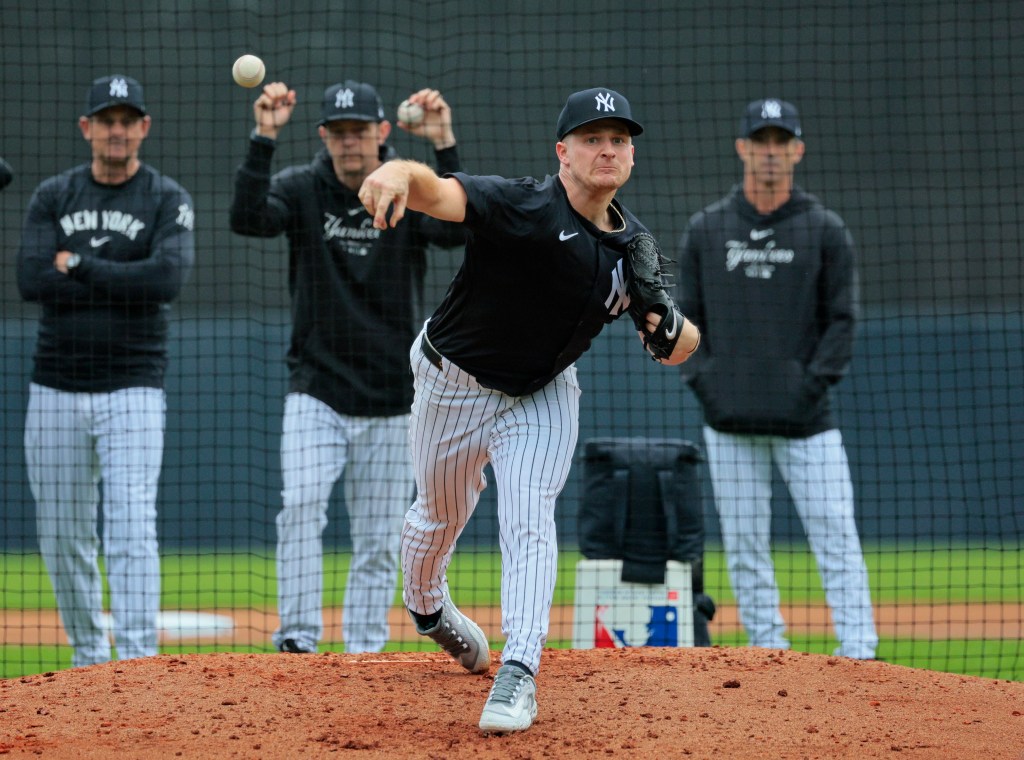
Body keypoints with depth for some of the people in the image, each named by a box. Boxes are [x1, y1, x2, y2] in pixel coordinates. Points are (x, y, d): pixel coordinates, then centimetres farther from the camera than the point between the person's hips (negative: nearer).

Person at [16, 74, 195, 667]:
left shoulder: (168, 200, 1)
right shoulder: (53, 196, 8)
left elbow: (169, 279, -16)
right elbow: (31, 279, -7)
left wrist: (78, 266, -11)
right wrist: (121, 281, -11)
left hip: (133, 388, -3)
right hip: (56, 389, 3)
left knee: (131, 528, -13)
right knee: (62, 536, 8)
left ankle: (138, 659, -16)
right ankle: (88, 658, 21)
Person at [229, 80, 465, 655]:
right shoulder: (302, 190, -1)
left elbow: (460, 228, -23)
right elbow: (248, 218, -20)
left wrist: (445, 146, -33)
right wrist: (264, 139, -30)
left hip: (392, 404, 1)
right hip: (316, 396, -1)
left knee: (380, 541, 3)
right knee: (301, 504, -21)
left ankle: (364, 656, 10)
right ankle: (298, 639, -19)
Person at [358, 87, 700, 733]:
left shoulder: (635, 247, -11)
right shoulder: (526, 208, -30)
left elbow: (678, 351, -2)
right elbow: (436, 191, -49)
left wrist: (671, 327, -28)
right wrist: (397, 175, -74)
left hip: (544, 395, 3)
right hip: (456, 382, -3)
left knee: (530, 520, -14)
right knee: (442, 512, 16)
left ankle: (519, 672, -15)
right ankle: (425, 605, 48)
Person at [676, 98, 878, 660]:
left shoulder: (825, 231, 4)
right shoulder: (705, 230, 9)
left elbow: (842, 319, 4)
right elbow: (685, 318, 11)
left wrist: (815, 382, -8)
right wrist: (701, 381, -2)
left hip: (806, 421, -2)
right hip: (730, 423, 2)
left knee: (836, 539, -7)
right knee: (744, 547, 3)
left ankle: (858, 654, -7)